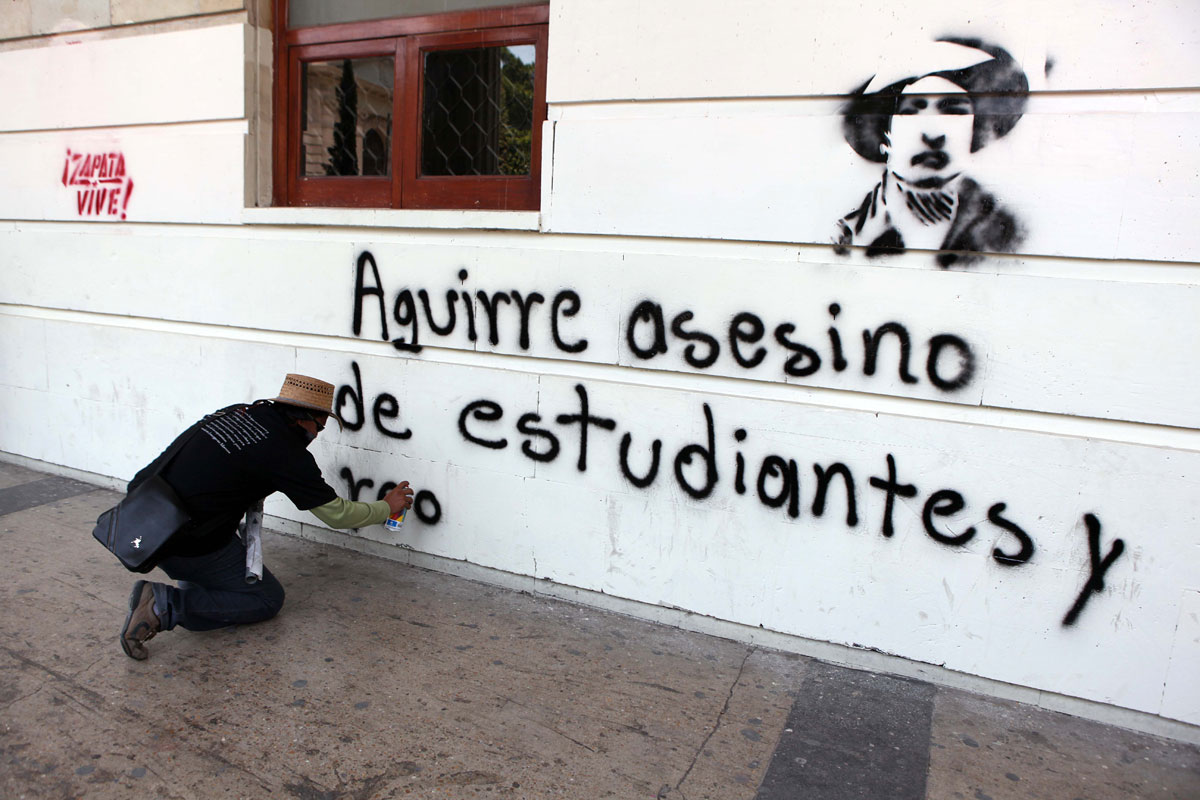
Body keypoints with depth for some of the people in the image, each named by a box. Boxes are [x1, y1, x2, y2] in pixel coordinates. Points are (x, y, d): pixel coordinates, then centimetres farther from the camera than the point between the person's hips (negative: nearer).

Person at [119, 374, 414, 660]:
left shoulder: (238, 412, 7)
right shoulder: (288, 453, -12)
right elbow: (337, 514, -2)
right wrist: (387, 507, 13)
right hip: (185, 545, -8)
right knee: (268, 600, 7)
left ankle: (191, 584, 20)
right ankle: (166, 605, -9)